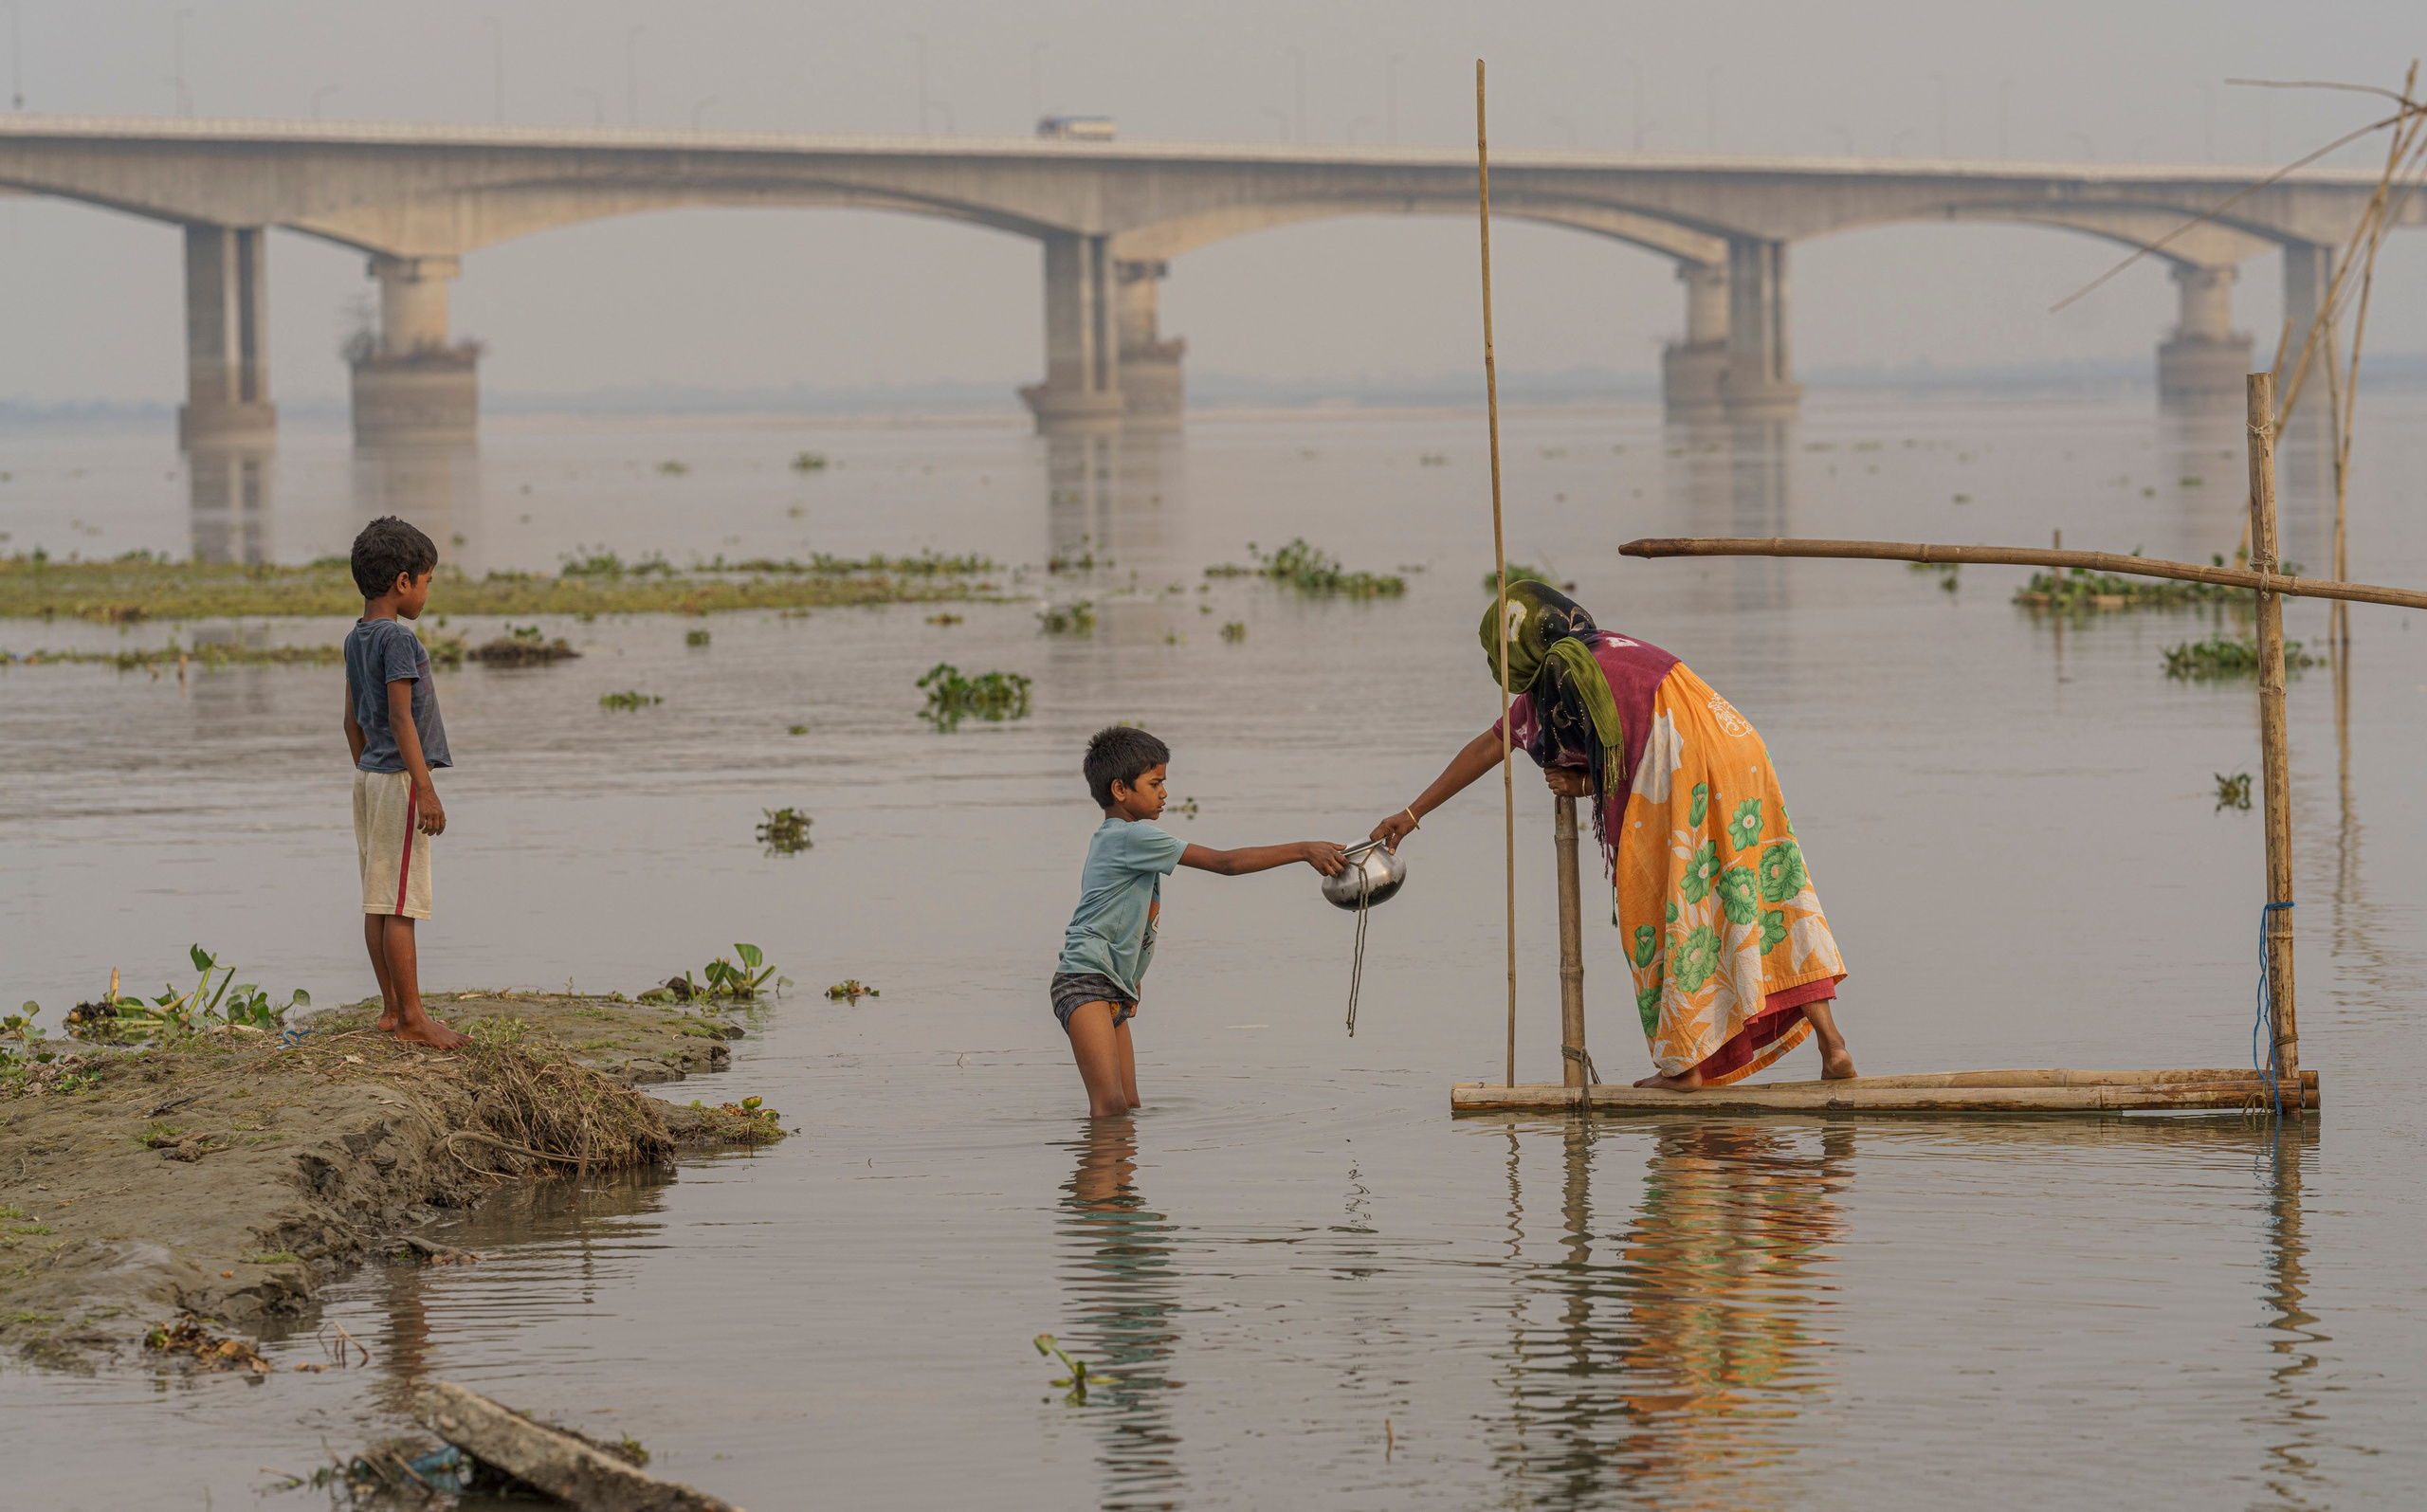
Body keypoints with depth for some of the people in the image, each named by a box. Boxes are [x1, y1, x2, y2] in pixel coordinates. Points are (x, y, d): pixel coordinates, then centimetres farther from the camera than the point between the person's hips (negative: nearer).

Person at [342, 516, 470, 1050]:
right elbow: (401, 718, -20)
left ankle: (392, 1009, 15)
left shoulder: (357, 640, 11)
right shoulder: (398, 640, -16)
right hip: (400, 779, -9)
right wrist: (425, 790, -21)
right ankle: (411, 1016, -5)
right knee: (401, 904, -7)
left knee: (378, 901, 10)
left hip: (369, 779, 9)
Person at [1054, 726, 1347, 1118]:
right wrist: (1304, 851, -16)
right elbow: (1225, 862, -16)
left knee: (1128, 1106, 5)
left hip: (1113, 991, 11)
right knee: (1111, 1105, -22)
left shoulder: (1108, 838, 20)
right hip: (1087, 982, -11)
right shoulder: (1134, 836, -12)